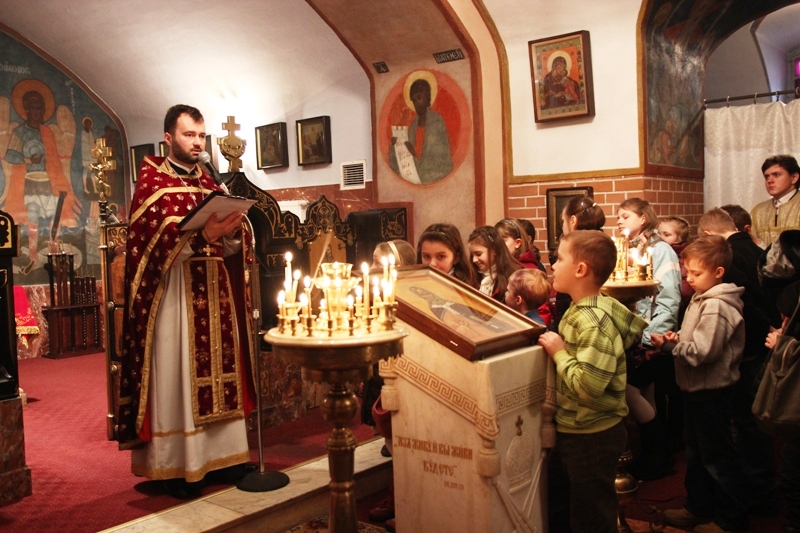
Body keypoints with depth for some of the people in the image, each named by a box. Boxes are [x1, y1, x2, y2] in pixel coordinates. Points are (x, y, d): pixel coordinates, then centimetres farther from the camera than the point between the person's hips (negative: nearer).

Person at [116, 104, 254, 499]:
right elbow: (154, 242, -15)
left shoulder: (210, 183, 15)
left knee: (218, 370, 8)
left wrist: (230, 232, -9)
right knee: (175, 374, -3)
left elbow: (230, 247, 13)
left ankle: (220, 452, 18)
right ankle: (176, 465, 6)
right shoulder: (152, 182, -2)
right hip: (174, 294, -6)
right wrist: (202, 236, -28)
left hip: (216, 291, 6)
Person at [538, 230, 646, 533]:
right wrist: (555, 348, 2)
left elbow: (587, 386, -35)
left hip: (593, 436, -10)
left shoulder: (594, 321, -27)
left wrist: (558, 352, -23)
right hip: (571, 429, 10)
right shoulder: (579, 310, 4)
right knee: (554, 508, 25)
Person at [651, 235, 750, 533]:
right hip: (698, 389, 10)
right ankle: (699, 507, 34)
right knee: (697, 452, 20)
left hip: (712, 392, -10)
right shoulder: (702, 299, 7)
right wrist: (676, 340, -2)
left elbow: (701, 352, -27)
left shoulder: (716, 307, -23)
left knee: (717, 457, 5)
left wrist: (669, 345, -17)